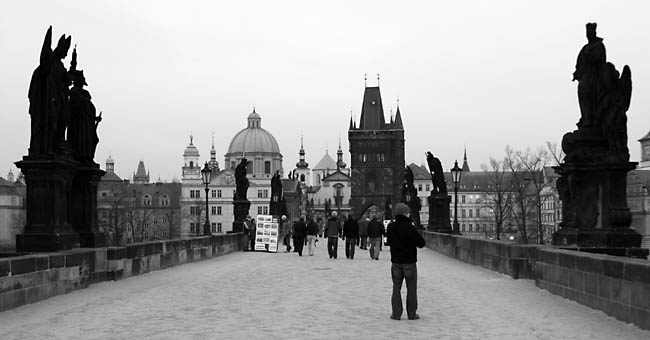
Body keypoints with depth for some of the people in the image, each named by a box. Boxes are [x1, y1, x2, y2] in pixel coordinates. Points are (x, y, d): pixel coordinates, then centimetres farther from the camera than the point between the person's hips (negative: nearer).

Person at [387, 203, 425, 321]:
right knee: (411, 289, 7)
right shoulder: (409, 227, -17)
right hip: (409, 262, -4)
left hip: (396, 261, 4)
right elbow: (421, 243, -13)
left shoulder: (391, 227, 0)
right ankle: (412, 314, 9)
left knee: (396, 288, 10)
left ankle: (396, 313, 7)